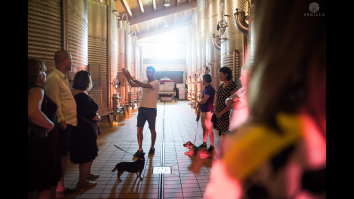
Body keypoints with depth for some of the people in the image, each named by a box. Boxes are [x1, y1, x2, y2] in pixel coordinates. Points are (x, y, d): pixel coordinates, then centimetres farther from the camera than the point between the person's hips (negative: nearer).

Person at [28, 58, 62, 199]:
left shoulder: (32, 89, 8)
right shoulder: (37, 90, -19)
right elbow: (32, 112, -38)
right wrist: (50, 125, -23)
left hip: (37, 144, 9)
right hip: (42, 145, -9)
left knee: (34, 188, 21)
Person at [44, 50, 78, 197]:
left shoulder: (63, 77, 15)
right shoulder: (53, 78, -15)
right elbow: (55, 103, -19)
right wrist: (62, 121, -19)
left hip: (70, 123, 9)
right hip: (64, 124, -9)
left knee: (65, 156, 16)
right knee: (61, 157, 0)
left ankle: (61, 186, 29)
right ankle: (58, 190, 14)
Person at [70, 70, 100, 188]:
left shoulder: (74, 93, 7)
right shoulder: (82, 96, -24)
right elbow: (92, 115, -22)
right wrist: (98, 118, -4)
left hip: (82, 128, 10)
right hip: (85, 130, -10)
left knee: (90, 154, 24)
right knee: (86, 156, 4)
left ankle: (87, 174, 41)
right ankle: (82, 181, 18)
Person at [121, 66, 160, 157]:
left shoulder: (156, 82, -9)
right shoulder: (144, 81, 11)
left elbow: (145, 85, -25)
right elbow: (132, 85, 0)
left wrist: (131, 77, -29)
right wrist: (127, 77, -16)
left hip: (151, 109, -6)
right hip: (142, 108, 6)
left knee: (152, 129, 8)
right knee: (139, 129, 3)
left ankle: (152, 148, 25)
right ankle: (140, 149, 12)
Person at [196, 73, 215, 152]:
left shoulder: (210, 89, -16)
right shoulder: (205, 89, 14)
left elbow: (204, 101, -21)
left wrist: (198, 102, 0)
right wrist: (198, 110, 17)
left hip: (208, 112, -9)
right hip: (203, 111, 9)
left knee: (209, 129, -3)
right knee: (204, 128, 16)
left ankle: (212, 146, 6)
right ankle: (204, 143, 27)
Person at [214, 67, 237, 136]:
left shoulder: (232, 86, -12)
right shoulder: (221, 86, 12)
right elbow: (216, 98, 14)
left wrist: (221, 113, -14)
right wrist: (216, 111, 0)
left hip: (227, 113, -7)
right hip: (219, 114, 7)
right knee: (222, 131, 12)